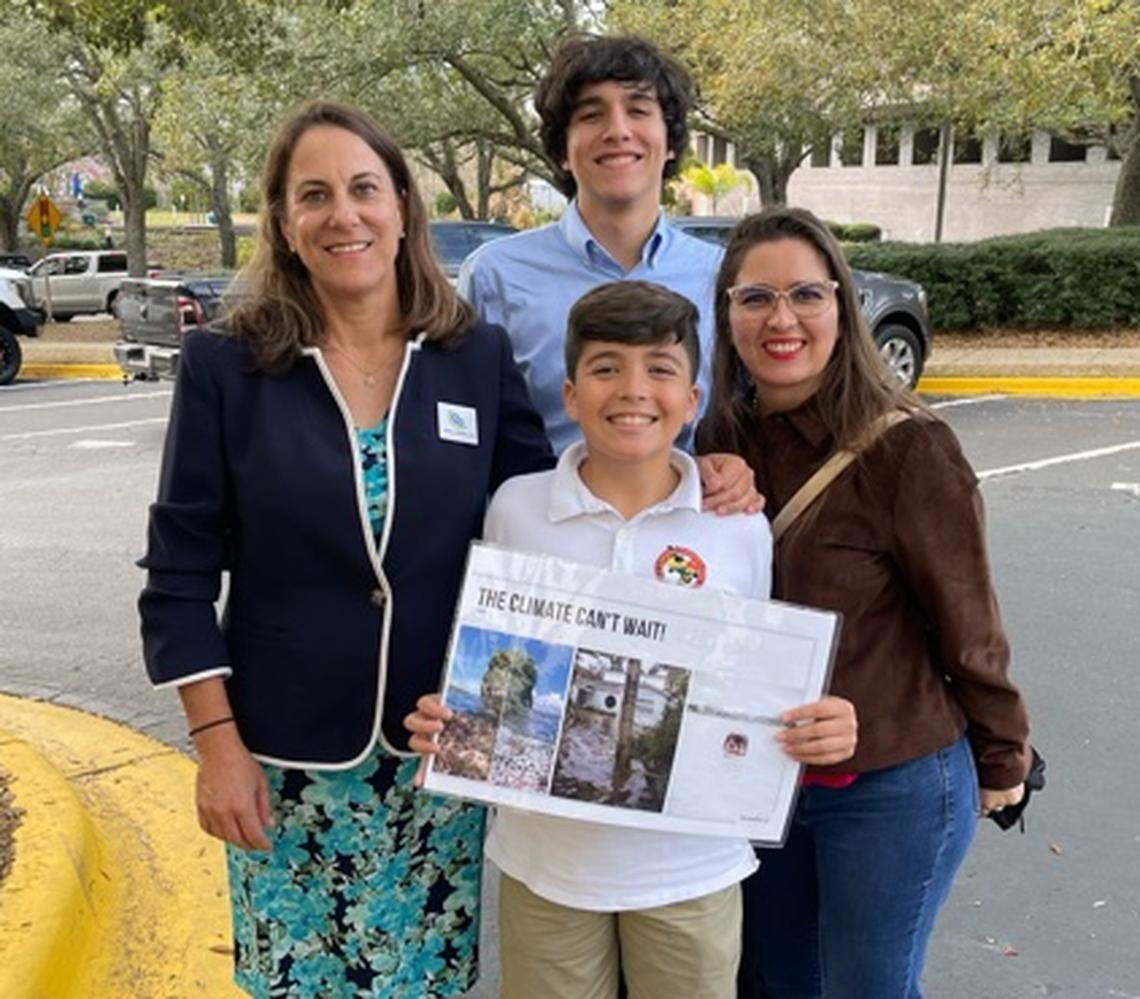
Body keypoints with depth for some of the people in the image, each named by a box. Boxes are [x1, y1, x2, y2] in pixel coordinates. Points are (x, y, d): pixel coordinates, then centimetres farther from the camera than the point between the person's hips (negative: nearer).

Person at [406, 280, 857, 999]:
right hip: (548, 859, 1)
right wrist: (446, 720, -13)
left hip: (692, 863, 0)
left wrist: (821, 727, -15)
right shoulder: (516, 508, -5)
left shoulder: (741, 527, -6)